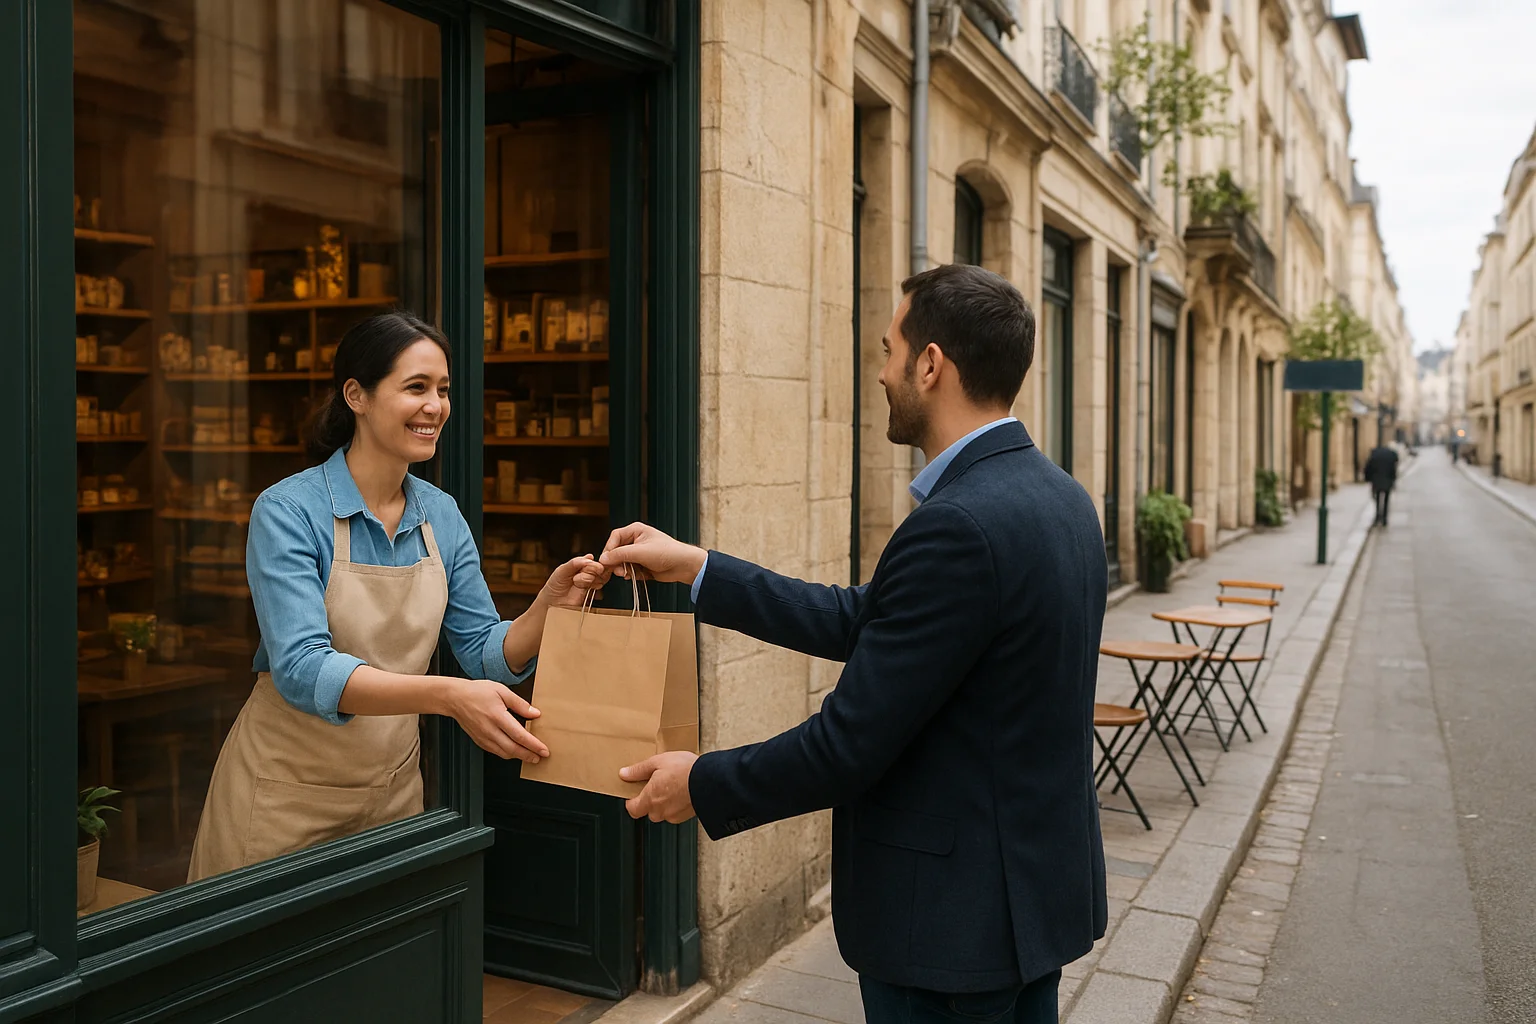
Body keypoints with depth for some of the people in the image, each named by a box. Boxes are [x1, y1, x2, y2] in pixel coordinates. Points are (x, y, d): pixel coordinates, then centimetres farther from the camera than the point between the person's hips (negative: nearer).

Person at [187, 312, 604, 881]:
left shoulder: (441, 516, -1)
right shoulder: (287, 512, -17)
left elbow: (487, 653, 0)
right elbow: (302, 669, -28)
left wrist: (548, 605, -20)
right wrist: (446, 695, -41)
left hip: (394, 787, 5)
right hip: (289, 791, -5)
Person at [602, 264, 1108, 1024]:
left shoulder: (956, 526, -27)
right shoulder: (1057, 496, 3)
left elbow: (850, 742, -23)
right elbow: (864, 622, 6)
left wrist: (702, 784, -6)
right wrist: (695, 569, 7)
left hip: (953, 913, -9)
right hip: (1042, 882, 9)